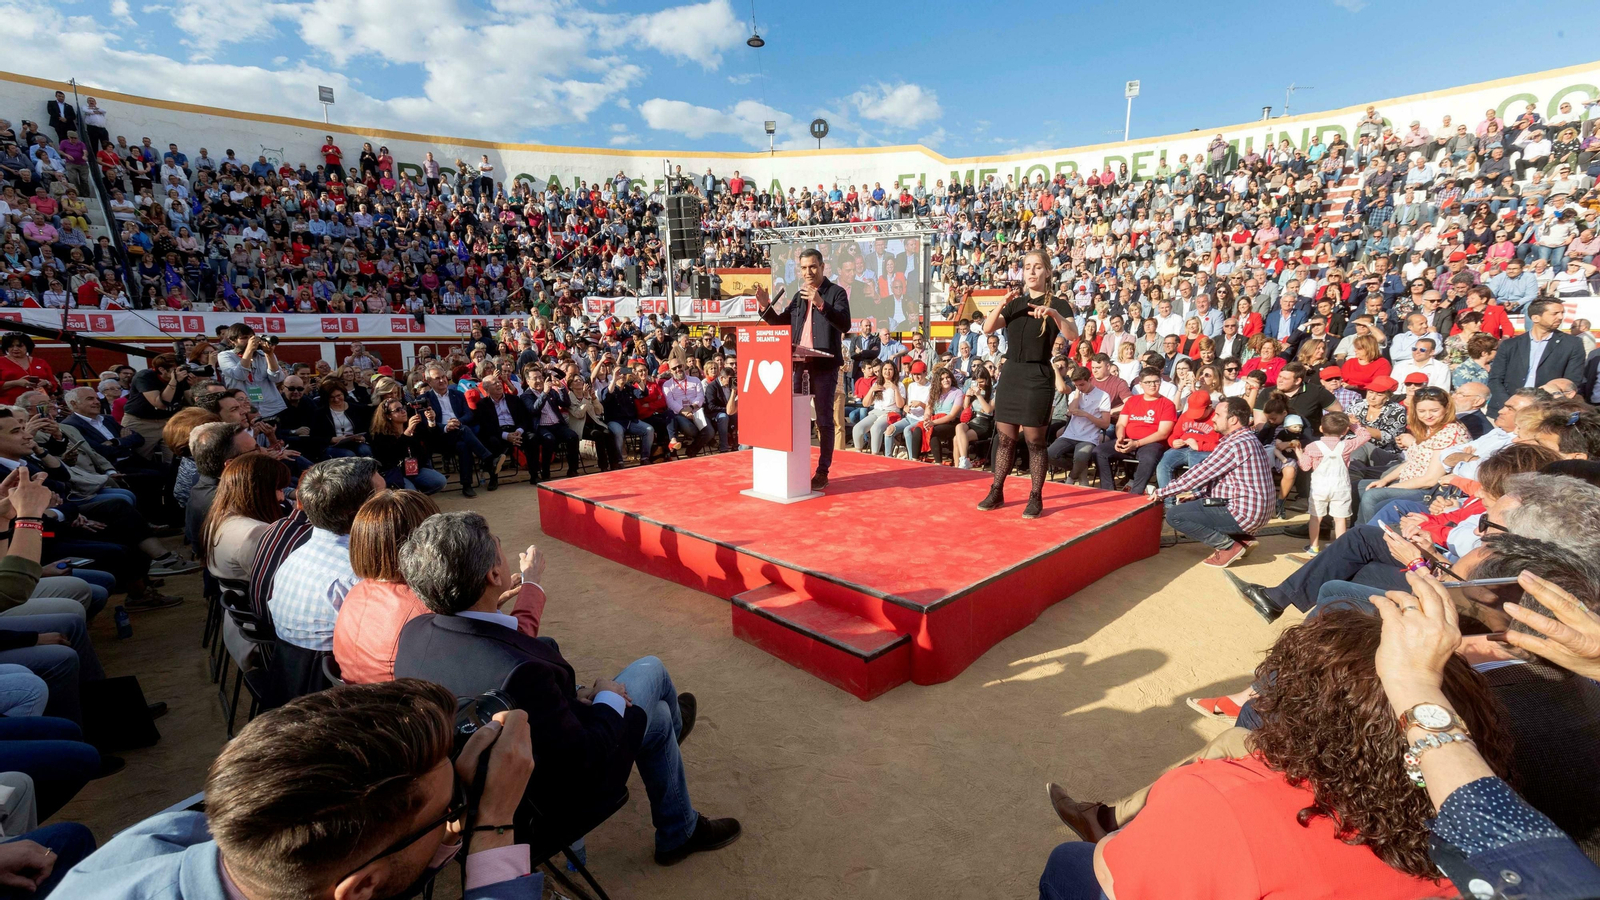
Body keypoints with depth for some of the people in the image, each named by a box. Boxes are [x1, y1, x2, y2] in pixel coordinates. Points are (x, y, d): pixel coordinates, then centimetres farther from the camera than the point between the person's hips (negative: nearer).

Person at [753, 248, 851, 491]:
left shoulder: (836, 292, -3)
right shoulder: (799, 295, 16)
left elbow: (845, 325, -17)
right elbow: (781, 323, 20)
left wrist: (821, 304, -29)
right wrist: (765, 306, 2)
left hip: (825, 365, -6)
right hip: (799, 364, 6)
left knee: (824, 420, 0)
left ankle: (822, 472, 9)